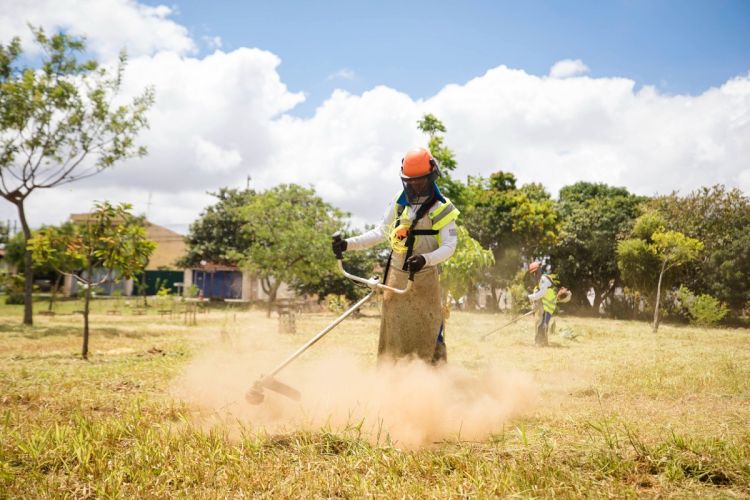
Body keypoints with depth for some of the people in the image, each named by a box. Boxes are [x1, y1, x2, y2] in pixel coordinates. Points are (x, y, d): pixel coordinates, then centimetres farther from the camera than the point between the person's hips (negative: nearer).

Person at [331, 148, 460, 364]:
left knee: (429, 333, -4)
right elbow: (380, 233, 11)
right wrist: (348, 243, 2)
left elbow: (449, 246, -15)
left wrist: (425, 259, -34)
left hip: (424, 277, -4)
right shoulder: (398, 204, 4)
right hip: (396, 276, 4)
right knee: (392, 331, 9)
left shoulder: (442, 209, -9)